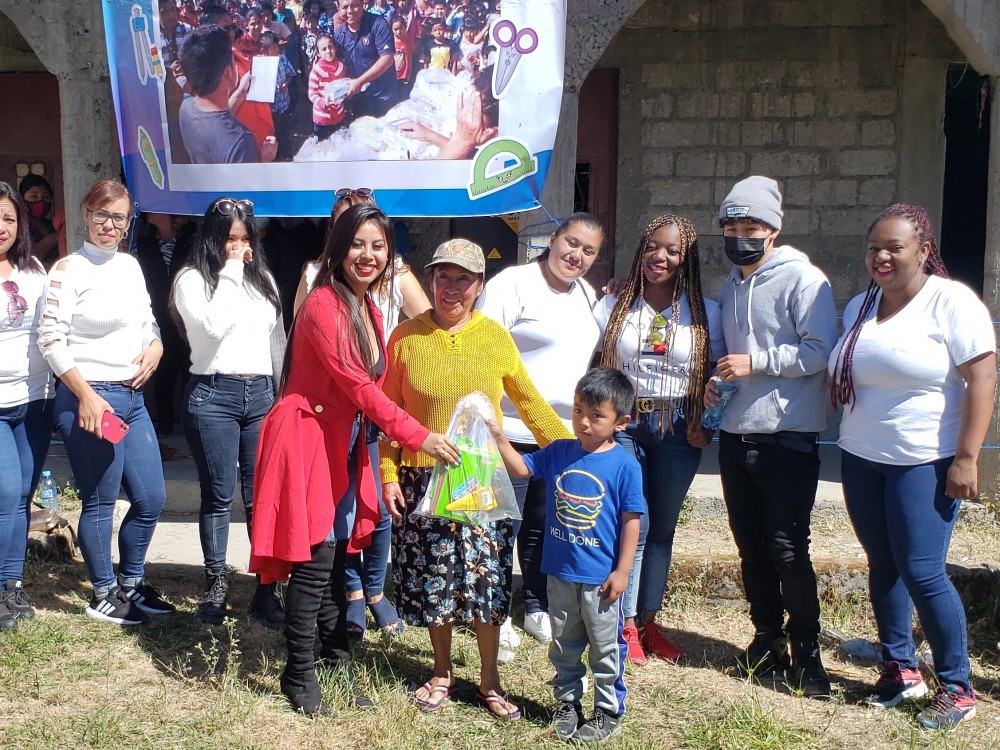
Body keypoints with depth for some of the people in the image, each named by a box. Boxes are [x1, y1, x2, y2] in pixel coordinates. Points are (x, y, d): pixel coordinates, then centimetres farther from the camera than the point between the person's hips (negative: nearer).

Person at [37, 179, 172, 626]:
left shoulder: (130, 265, 12)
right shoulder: (69, 269, -8)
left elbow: (149, 322, 22)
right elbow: (51, 338, -13)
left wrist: (155, 347, 0)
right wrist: (86, 396, -18)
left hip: (133, 396, 7)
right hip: (88, 399, -7)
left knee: (152, 497, 11)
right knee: (100, 502, 4)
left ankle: (131, 584, 30)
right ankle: (104, 595, 21)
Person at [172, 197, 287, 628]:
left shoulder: (263, 278, 16)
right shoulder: (191, 278, 1)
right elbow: (215, 325, -16)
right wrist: (230, 274, -8)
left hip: (262, 394, 4)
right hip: (213, 395, -3)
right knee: (218, 496, 2)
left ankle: (266, 590, 6)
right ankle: (216, 586, 16)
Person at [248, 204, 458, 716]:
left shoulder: (370, 311, 11)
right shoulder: (323, 306, -17)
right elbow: (358, 385, -21)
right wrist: (418, 436, -20)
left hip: (344, 445, 8)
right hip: (308, 439, -8)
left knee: (336, 557, 12)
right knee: (315, 559, -4)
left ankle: (337, 664, 22)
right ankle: (299, 674, 10)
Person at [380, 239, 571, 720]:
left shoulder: (496, 337, 1)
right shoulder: (405, 338, -1)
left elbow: (529, 402, 7)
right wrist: (389, 476, -4)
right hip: (423, 480, 0)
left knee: (488, 583, 4)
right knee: (432, 582, 9)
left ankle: (490, 681, 22)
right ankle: (442, 673, 30)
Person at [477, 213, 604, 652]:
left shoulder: (587, 295, 14)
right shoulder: (512, 285, -9)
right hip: (511, 432, -6)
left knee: (546, 527, 15)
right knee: (503, 527, 3)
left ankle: (537, 608, 30)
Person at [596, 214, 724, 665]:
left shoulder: (704, 313, 3)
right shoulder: (614, 306, 3)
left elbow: (714, 376, 7)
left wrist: (705, 425, -4)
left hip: (677, 428, 1)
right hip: (623, 422, -1)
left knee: (662, 529, 9)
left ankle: (648, 622, 21)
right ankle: (625, 624, 4)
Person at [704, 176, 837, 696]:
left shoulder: (802, 278, -9)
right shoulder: (730, 285, 16)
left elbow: (822, 351, -16)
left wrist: (756, 362, -18)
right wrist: (716, 378, 6)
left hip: (788, 437, -7)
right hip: (736, 434, 7)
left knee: (787, 549, -6)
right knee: (751, 546, 13)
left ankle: (806, 654, 8)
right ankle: (767, 639, 26)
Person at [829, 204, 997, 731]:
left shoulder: (951, 302, -10)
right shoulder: (859, 307, 11)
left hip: (925, 462, -6)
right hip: (861, 459, 6)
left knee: (922, 573, -7)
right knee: (883, 566, 11)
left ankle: (956, 688, 9)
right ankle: (899, 670, 26)